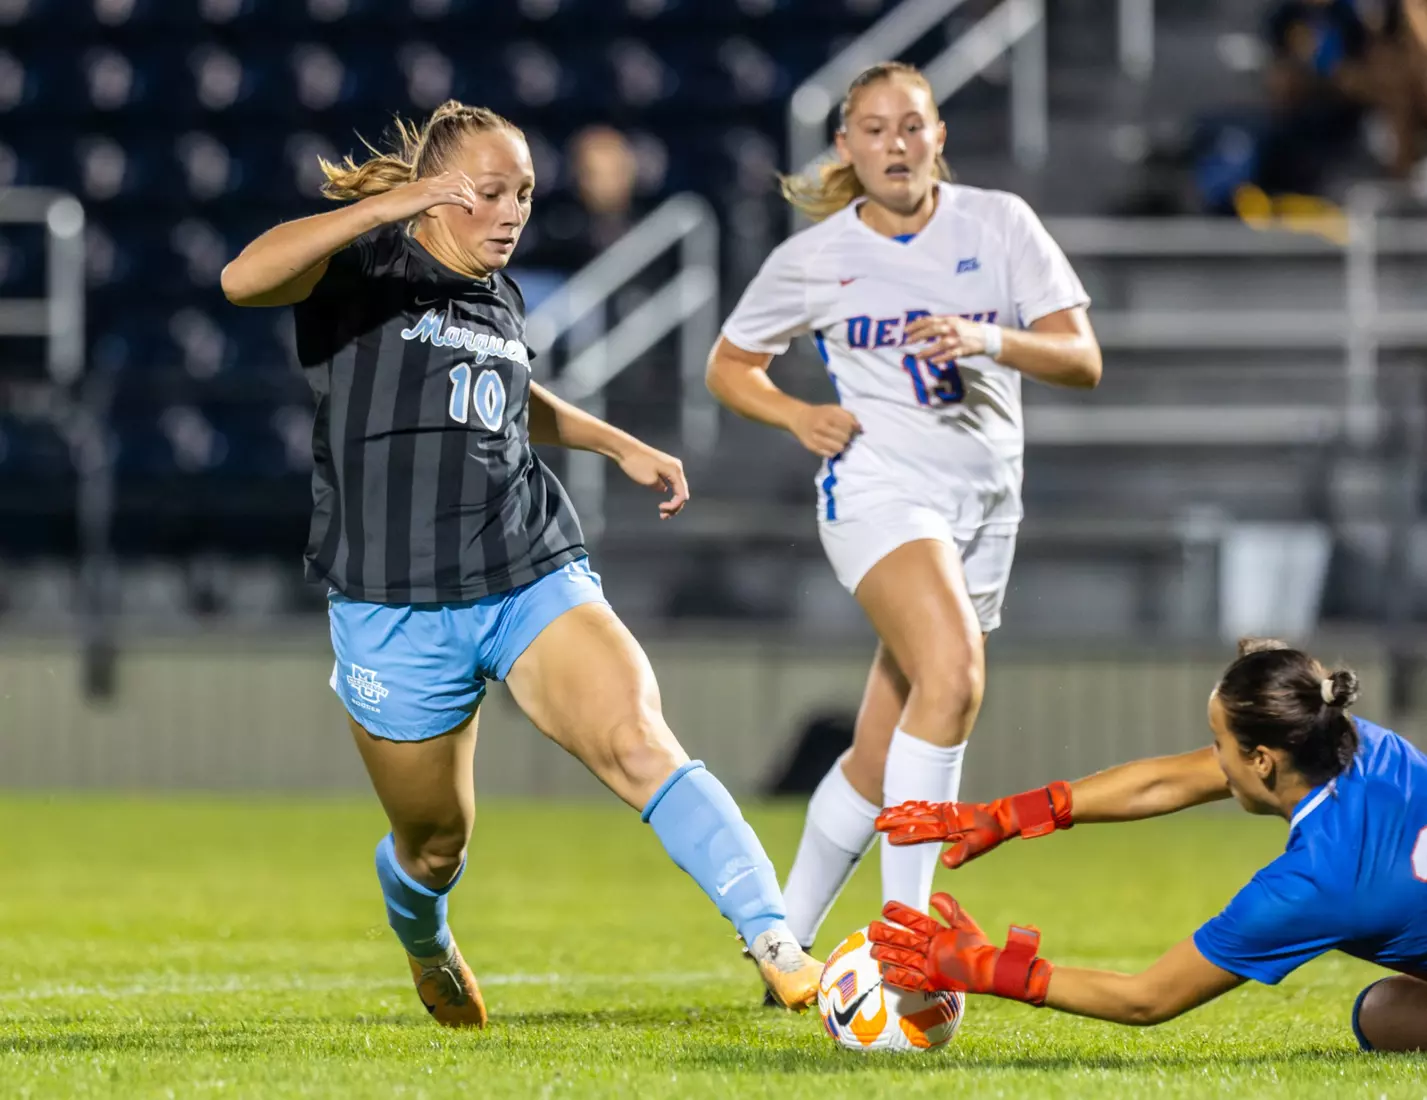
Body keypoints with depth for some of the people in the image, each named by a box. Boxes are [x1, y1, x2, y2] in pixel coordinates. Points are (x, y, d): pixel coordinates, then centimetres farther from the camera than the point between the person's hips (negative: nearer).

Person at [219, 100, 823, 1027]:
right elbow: (244, 278, -28)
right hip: (398, 605, -4)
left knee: (640, 745, -22)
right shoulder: (363, 270, -5)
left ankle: (782, 954, -34)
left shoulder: (499, 297, 15)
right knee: (435, 845, 11)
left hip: (534, 577, 4)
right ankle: (426, 944, 50)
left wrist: (621, 445, 29)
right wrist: (387, 206, -32)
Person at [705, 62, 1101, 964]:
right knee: (954, 674, -31)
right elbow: (730, 365, 16)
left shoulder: (998, 224, 4)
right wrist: (798, 415, -4)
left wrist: (991, 341, -20)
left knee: (879, 760, 6)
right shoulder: (813, 259, 3)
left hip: (985, 501, 3)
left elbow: (1082, 359, -1)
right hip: (879, 483, -3)